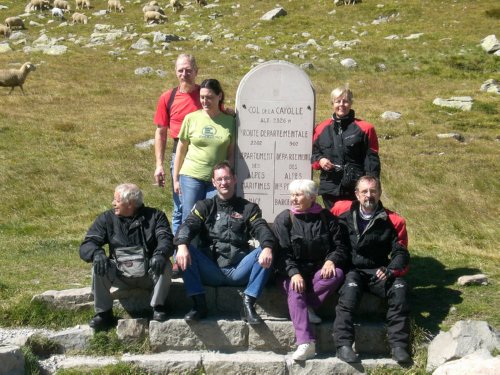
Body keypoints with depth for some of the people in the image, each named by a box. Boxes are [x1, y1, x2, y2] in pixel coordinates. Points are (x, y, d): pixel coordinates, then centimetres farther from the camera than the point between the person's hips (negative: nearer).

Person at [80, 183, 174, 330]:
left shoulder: (154, 216, 1)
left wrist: (160, 254, -38)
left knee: (165, 266, -31)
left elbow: (166, 239, -14)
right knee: (98, 267, -25)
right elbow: (86, 245, -4)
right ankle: (103, 313, -10)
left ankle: (158, 307, -10)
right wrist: (96, 253, -29)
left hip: (148, 273, -1)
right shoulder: (107, 219, 4)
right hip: (120, 275, 2)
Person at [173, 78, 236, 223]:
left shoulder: (229, 121, 2)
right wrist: (176, 178, 8)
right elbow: (181, 150, 7)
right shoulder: (191, 118, 2)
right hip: (191, 176, 0)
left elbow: (231, 153, 6)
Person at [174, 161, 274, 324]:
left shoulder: (249, 208, 15)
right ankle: (199, 304, -19)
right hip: (210, 272, 0)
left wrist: (267, 247, -28)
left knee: (265, 254, -25)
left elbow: (261, 229, -4)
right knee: (186, 251, -25)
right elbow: (189, 225, -4)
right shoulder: (204, 206, 15)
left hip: (238, 272, 0)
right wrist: (182, 245, -28)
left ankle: (248, 306, -21)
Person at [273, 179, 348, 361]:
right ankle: (306, 343, -42)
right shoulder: (284, 219, 2)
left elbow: (340, 246, 7)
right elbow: (282, 252, -7)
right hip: (294, 271, -2)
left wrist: (331, 260, -16)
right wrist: (294, 273, -24)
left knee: (337, 274, -30)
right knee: (295, 292, -33)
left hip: (320, 270, 2)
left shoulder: (326, 217, 6)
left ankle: (307, 308, -20)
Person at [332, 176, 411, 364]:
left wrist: (390, 271, -22)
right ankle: (343, 345, -36)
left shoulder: (393, 221, 3)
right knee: (350, 287, -34)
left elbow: (401, 253, 0)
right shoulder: (343, 211, 4)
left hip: (377, 272, 1)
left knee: (400, 287, -27)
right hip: (351, 270, -1)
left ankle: (399, 345, -21)